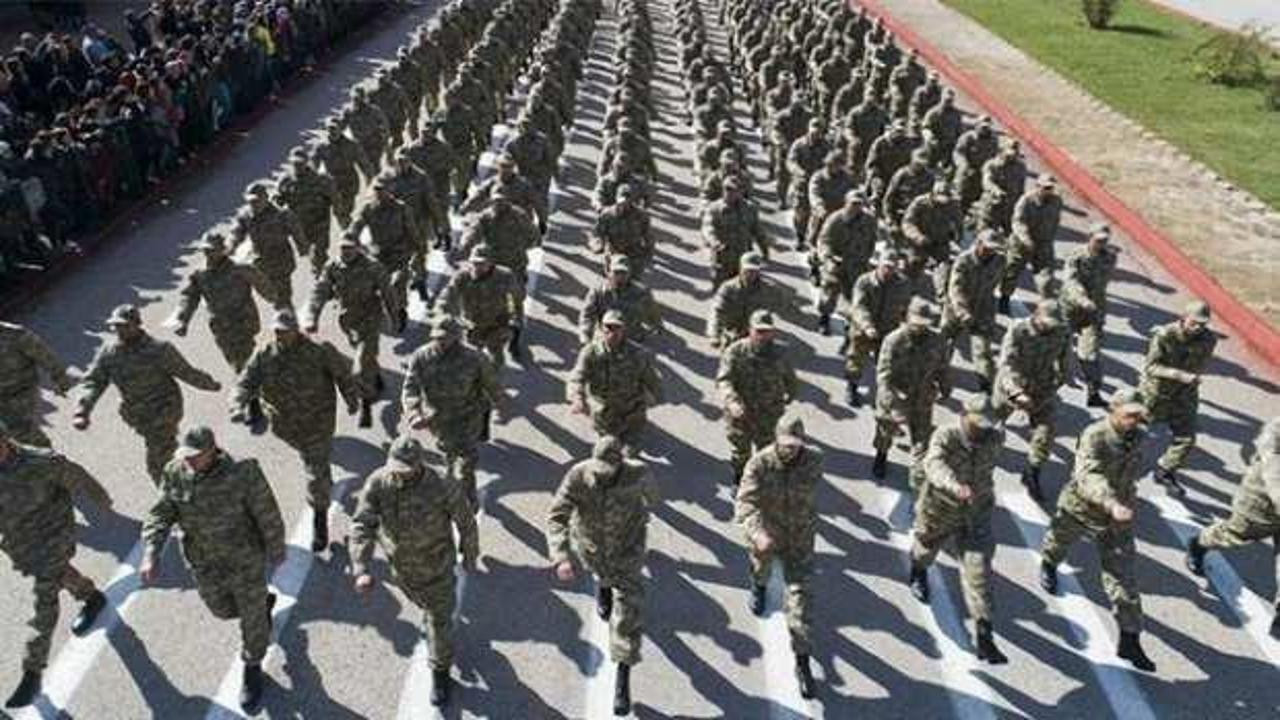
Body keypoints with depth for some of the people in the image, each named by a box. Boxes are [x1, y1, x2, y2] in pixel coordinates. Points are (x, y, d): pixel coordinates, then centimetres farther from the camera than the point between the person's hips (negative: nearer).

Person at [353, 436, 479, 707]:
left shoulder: (443, 487, -33)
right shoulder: (378, 483, -26)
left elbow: (466, 521, -16)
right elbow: (362, 526, -30)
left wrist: (470, 556, 0)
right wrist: (362, 570, -43)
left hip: (436, 566, -3)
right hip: (400, 564, 3)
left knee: (439, 621, 11)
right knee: (422, 601, 32)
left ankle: (440, 672, 37)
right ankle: (432, 610, 68)